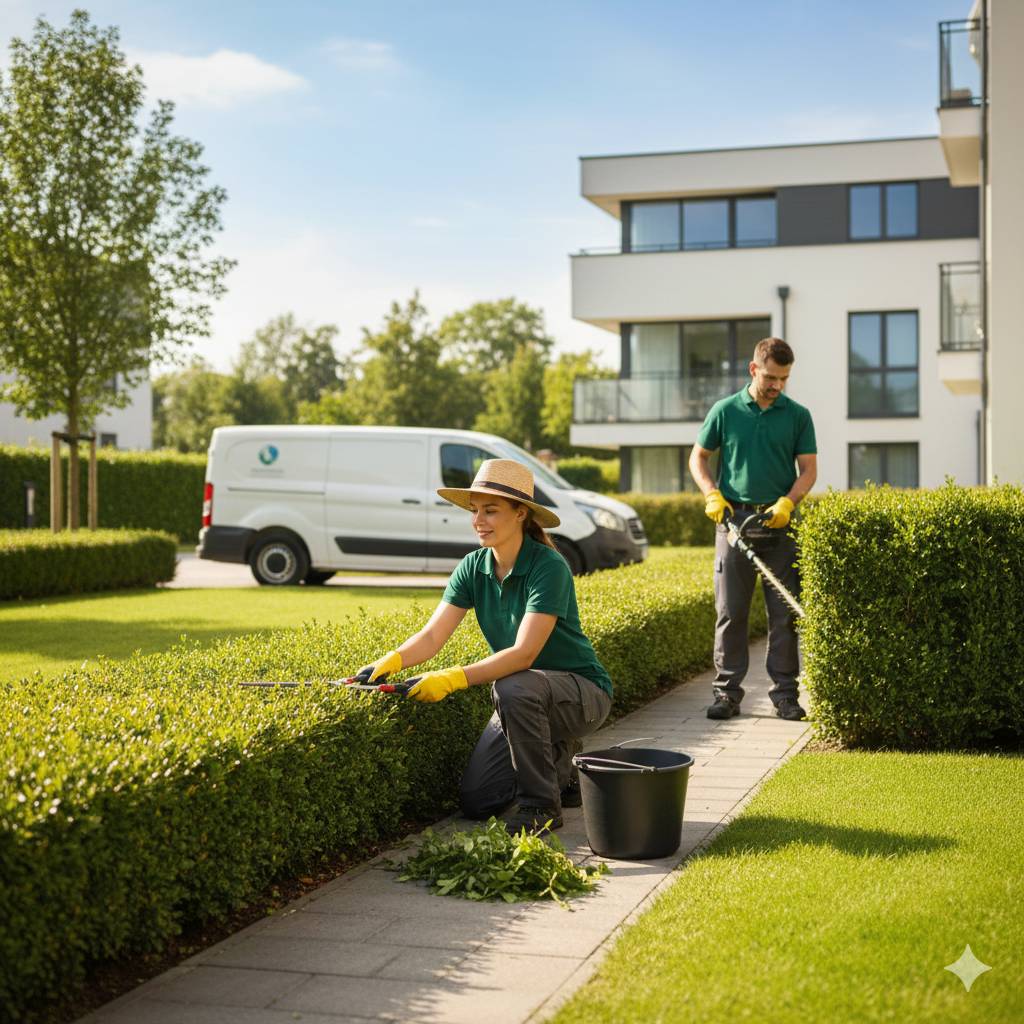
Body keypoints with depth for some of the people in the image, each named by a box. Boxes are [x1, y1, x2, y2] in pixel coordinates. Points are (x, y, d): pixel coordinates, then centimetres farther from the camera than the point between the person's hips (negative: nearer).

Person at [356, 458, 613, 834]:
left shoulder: (549, 567, -25)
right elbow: (432, 636, -12)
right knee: (475, 800, -3)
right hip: (523, 699, 6)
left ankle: (542, 805, -18)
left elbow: (524, 653, -33)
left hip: (582, 691, -6)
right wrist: (392, 660, -33)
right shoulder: (473, 567, -5)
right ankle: (559, 766, 22)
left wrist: (453, 678, -43)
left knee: (514, 687, -38)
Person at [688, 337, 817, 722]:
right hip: (733, 519, 0)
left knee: (784, 613, 2)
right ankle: (727, 691, 8)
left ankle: (785, 693, 9)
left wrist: (787, 502, -13)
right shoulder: (725, 411, 4)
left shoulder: (798, 416, 6)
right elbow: (698, 458, 11)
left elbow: (808, 470, 4)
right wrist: (712, 495, -5)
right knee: (730, 611, 1)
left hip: (780, 522, 1)